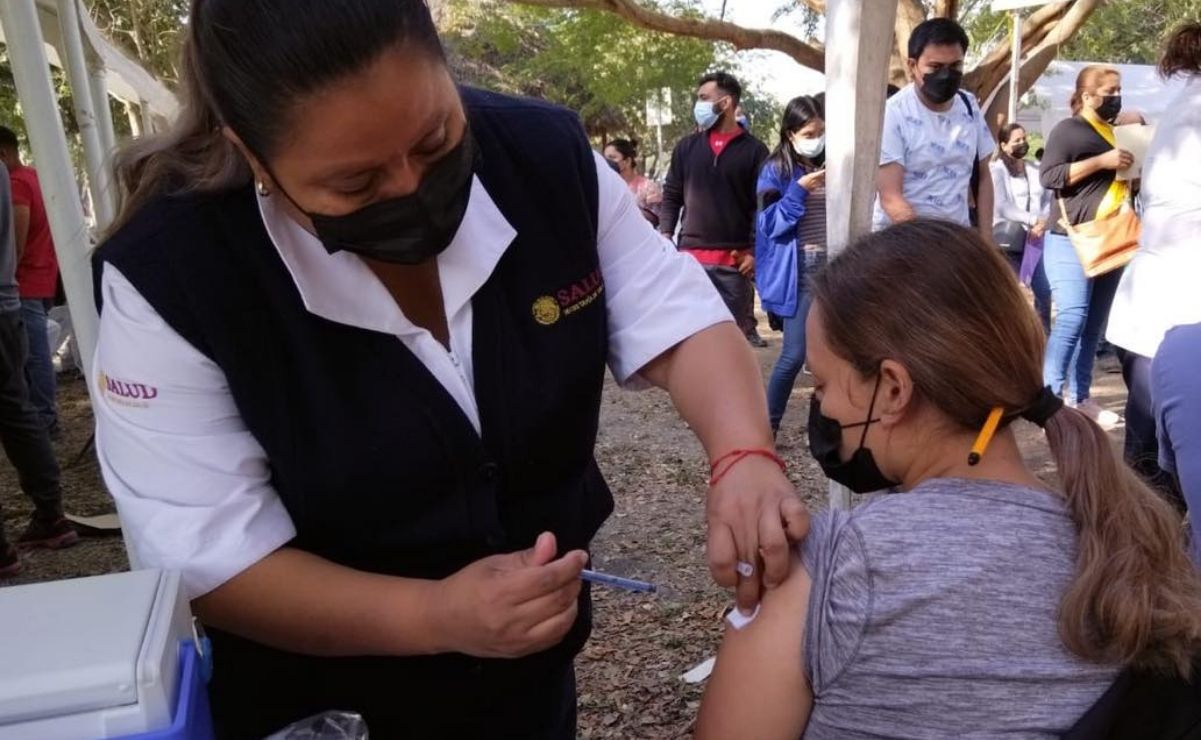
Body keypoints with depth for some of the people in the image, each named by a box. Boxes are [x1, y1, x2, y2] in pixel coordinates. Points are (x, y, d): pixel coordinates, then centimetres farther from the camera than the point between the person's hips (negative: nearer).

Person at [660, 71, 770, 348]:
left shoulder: (754, 150, 2)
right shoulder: (686, 147, 10)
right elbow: (671, 196, 12)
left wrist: (754, 251, -8)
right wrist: (665, 237, 0)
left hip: (735, 259, -2)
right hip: (690, 256, 2)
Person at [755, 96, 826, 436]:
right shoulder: (777, 171, -2)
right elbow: (769, 224, -9)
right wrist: (800, 190, -17)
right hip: (800, 274, -4)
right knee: (794, 354, -5)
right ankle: (768, 425, 11)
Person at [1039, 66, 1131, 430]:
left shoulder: (1118, 133, 20)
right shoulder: (1068, 129, -2)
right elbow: (1048, 176, -15)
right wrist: (1101, 161, -17)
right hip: (1072, 241, -7)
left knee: (1094, 324, 7)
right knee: (1071, 319, -16)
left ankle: (1080, 398, 13)